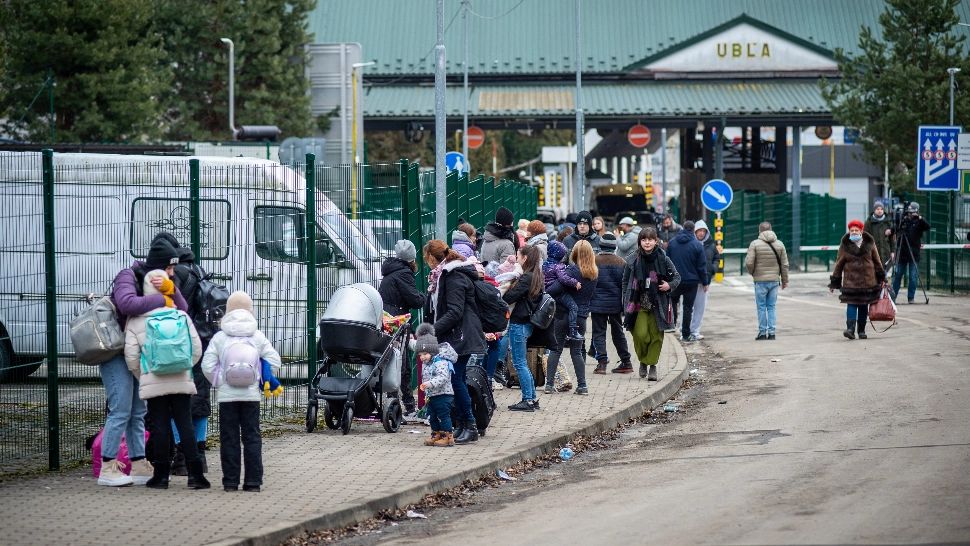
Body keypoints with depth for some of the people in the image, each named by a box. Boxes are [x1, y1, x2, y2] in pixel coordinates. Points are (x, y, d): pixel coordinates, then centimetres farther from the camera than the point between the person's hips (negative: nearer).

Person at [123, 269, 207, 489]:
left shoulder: (136, 321, -1)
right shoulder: (182, 316, 3)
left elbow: (131, 356, -2)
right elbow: (197, 349, 3)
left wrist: (142, 377, 15)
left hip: (153, 382, -1)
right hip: (181, 381, 1)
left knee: (160, 426, 4)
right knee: (185, 424, 3)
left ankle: (161, 475, 6)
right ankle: (195, 474, -2)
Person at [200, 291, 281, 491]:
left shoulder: (219, 337, -1)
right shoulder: (258, 337, 2)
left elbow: (208, 366, -7)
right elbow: (274, 361, 0)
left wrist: (219, 382, 8)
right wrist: (262, 383, 13)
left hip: (227, 395, -1)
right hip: (251, 395, 1)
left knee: (229, 439, 3)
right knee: (252, 437, 5)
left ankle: (230, 481, 2)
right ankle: (253, 481, 2)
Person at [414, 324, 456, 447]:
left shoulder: (441, 363, -19)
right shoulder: (425, 364, 12)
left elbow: (443, 377, -32)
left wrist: (430, 384, -42)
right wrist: (426, 391, 17)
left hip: (443, 394, -9)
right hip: (432, 396, 10)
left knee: (443, 415, -6)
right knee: (432, 416, 13)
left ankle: (448, 436, -1)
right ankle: (436, 435, 23)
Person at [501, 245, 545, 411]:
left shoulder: (526, 278, -18)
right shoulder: (536, 276, 11)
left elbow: (509, 297, -19)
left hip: (519, 323, -9)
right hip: (527, 322, 9)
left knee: (519, 363, -3)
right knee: (522, 363, 15)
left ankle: (528, 400, -1)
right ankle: (532, 398, 18)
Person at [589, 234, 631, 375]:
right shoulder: (621, 263, 0)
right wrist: (625, 306, 12)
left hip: (598, 303, -3)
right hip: (615, 303, 3)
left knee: (599, 333, 2)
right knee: (618, 333, 15)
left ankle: (602, 363, -9)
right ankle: (626, 362, 18)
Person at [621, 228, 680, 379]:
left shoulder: (663, 259, -1)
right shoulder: (633, 260, 0)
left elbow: (677, 277, 10)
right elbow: (625, 282, 8)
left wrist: (670, 285, -11)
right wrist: (626, 303, 2)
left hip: (658, 305, 0)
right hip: (639, 305, 0)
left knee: (656, 336, 1)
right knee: (641, 335, -12)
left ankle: (652, 365, 15)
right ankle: (643, 361, 12)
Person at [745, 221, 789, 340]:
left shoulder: (755, 244, -7)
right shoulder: (779, 244, 4)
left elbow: (749, 263, -10)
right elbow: (784, 264, 7)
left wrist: (752, 273, 10)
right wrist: (784, 280, 16)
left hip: (760, 281, -3)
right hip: (774, 280, 3)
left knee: (761, 307, 4)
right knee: (771, 307, 10)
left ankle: (762, 332, 4)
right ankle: (771, 332, 6)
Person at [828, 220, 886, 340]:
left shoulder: (869, 243, 5)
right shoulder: (845, 245, 1)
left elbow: (877, 261, 12)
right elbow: (839, 264, 5)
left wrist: (881, 278, 12)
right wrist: (834, 281, 5)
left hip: (867, 280, 2)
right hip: (850, 280, -2)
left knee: (864, 306, 7)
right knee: (851, 304, -12)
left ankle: (862, 330, 16)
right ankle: (850, 329, -19)